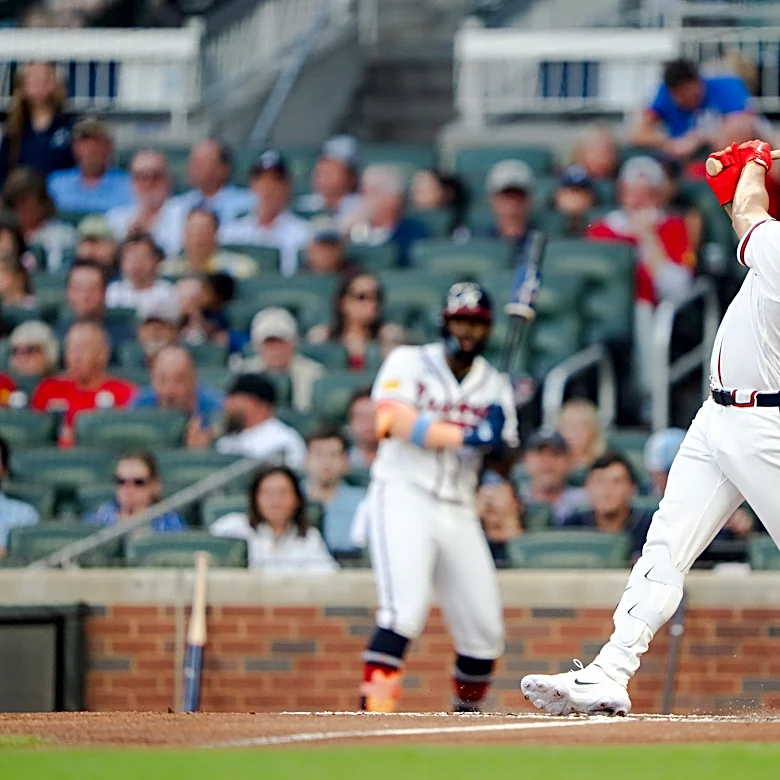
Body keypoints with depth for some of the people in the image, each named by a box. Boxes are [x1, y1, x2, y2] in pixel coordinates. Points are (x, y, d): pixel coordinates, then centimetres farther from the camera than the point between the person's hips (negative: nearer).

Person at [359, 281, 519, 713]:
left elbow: (503, 466, 9)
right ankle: (373, 710, -27)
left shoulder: (494, 385, 12)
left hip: (458, 513, 5)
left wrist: (498, 442, -14)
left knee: (485, 633, 4)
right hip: (404, 499, -5)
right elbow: (396, 420, -17)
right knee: (405, 611, -24)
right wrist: (465, 436, -24)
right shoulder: (409, 363, 1)